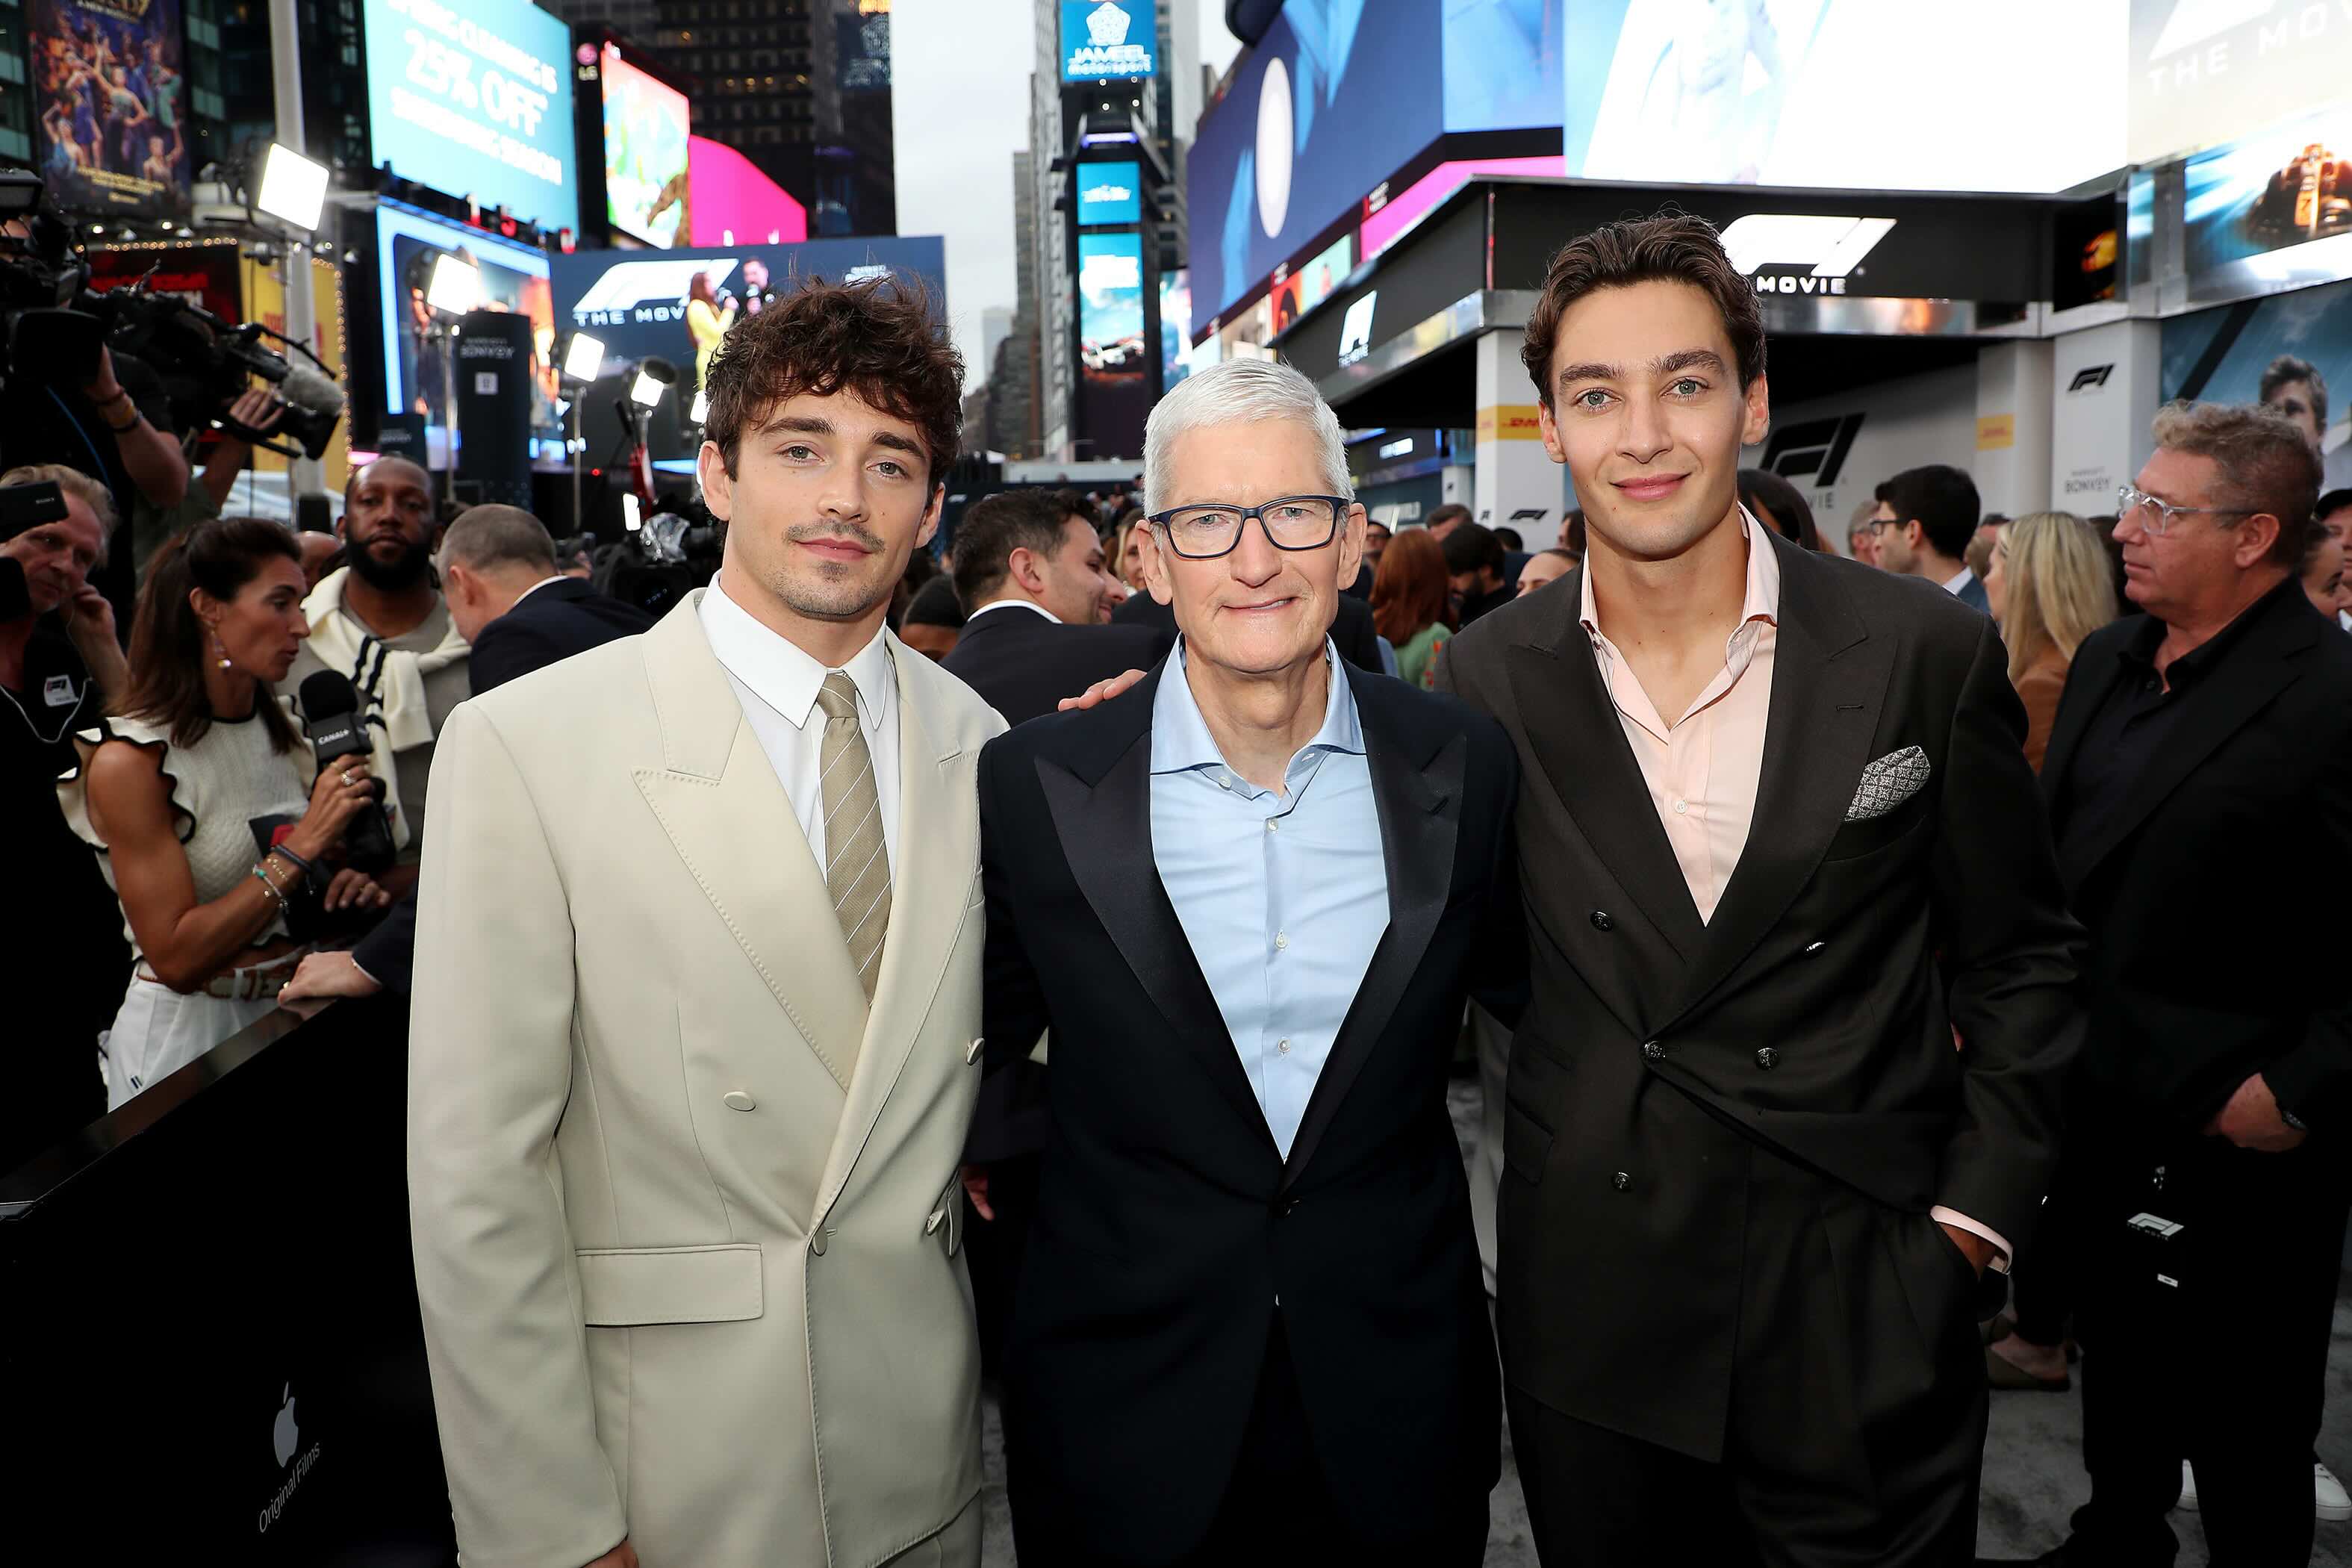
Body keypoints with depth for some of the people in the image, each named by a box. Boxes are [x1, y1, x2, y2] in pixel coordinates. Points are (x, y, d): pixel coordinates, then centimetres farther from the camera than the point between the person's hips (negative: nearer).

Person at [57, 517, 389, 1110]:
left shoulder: (284, 735, 3)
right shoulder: (130, 761, -16)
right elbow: (176, 957, -21)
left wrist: (346, 888, -7)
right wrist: (301, 846, -23)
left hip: (290, 1016, 6)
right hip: (185, 1034, -6)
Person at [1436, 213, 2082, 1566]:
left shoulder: (1930, 656, -7)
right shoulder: (1490, 675, -4)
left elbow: (2021, 961, 3)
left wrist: (1975, 1214, -3)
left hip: (1865, 1318, -1)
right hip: (1589, 1315, 1)